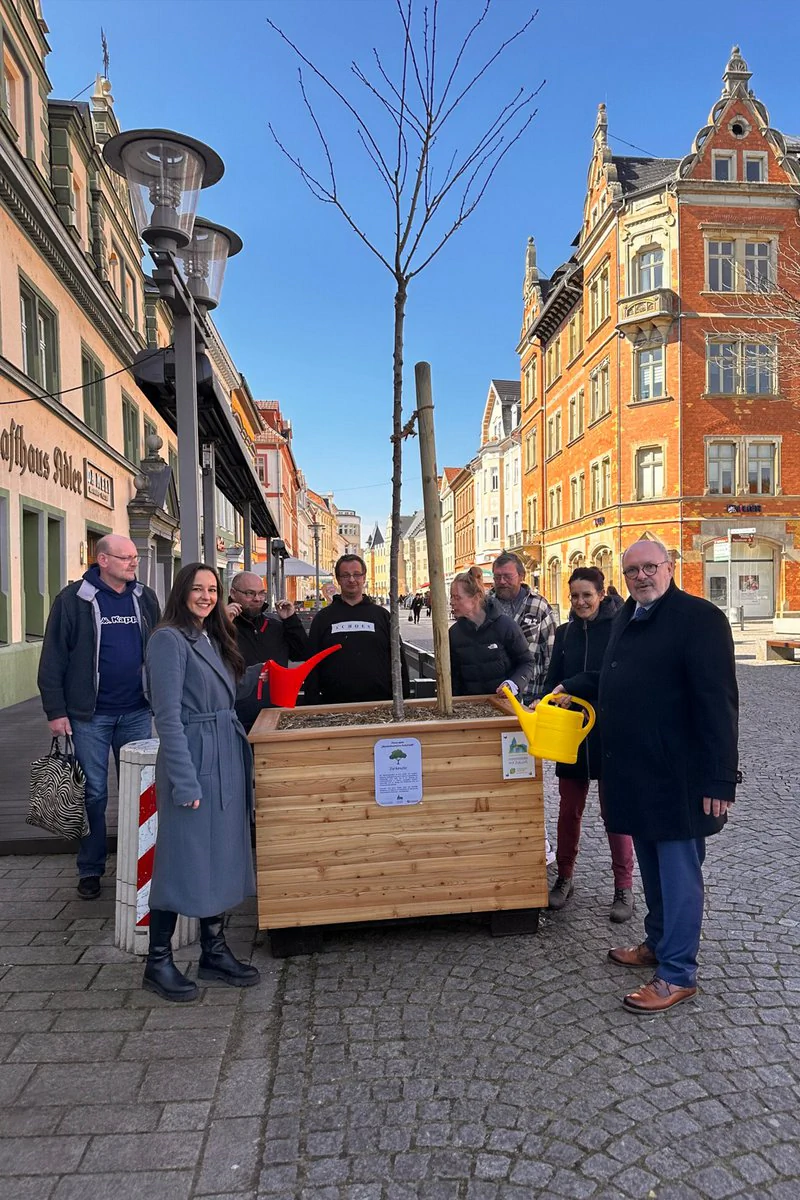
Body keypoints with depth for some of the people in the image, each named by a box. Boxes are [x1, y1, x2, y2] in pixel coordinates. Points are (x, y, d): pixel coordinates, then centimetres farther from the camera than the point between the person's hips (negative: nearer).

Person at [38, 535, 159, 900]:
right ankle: (90, 869, 21)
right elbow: (53, 659, -5)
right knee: (93, 793, 6)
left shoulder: (145, 598, 7)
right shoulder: (73, 599, -5)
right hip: (90, 715, -3)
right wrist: (56, 711, -8)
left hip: (137, 712, 4)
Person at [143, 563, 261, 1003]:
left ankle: (214, 951, 27)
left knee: (222, 855, 14)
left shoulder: (212, 639, 15)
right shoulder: (169, 639, -11)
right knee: (184, 858, 0)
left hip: (227, 757, 8)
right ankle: (158, 963, 16)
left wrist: (254, 675, 7)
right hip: (192, 758, -8)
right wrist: (185, 780, -20)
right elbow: (168, 716, -17)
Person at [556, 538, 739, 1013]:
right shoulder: (627, 617, 12)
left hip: (677, 776, -8)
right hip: (634, 770, 8)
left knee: (678, 872, 3)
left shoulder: (699, 617, -14)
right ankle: (658, 943, 37)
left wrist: (719, 779, -21)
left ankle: (679, 973, 16)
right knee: (653, 865, 21)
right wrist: (573, 692, 15)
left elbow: (718, 702, -19)